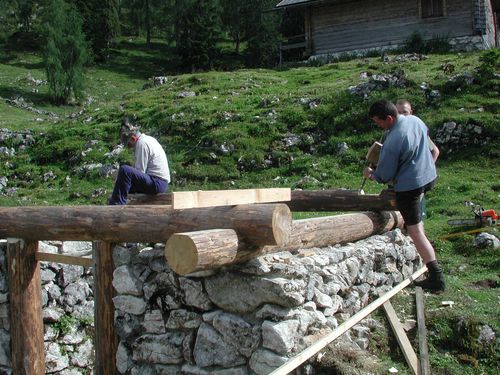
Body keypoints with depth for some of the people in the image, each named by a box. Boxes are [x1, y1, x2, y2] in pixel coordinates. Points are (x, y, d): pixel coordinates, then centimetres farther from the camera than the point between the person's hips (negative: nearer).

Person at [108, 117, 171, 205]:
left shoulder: (142, 144, -12)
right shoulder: (147, 139, 18)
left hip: (158, 183, -11)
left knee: (124, 170, -24)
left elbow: (140, 171, -14)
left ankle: (117, 204, -19)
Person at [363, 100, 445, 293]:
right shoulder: (415, 120, -2)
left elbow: (384, 175, -17)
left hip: (409, 185, -9)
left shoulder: (392, 141, -27)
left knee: (415, 231, -4)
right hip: (429, 176, 9)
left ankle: (436, 277, -6)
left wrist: (371, 174, 5)